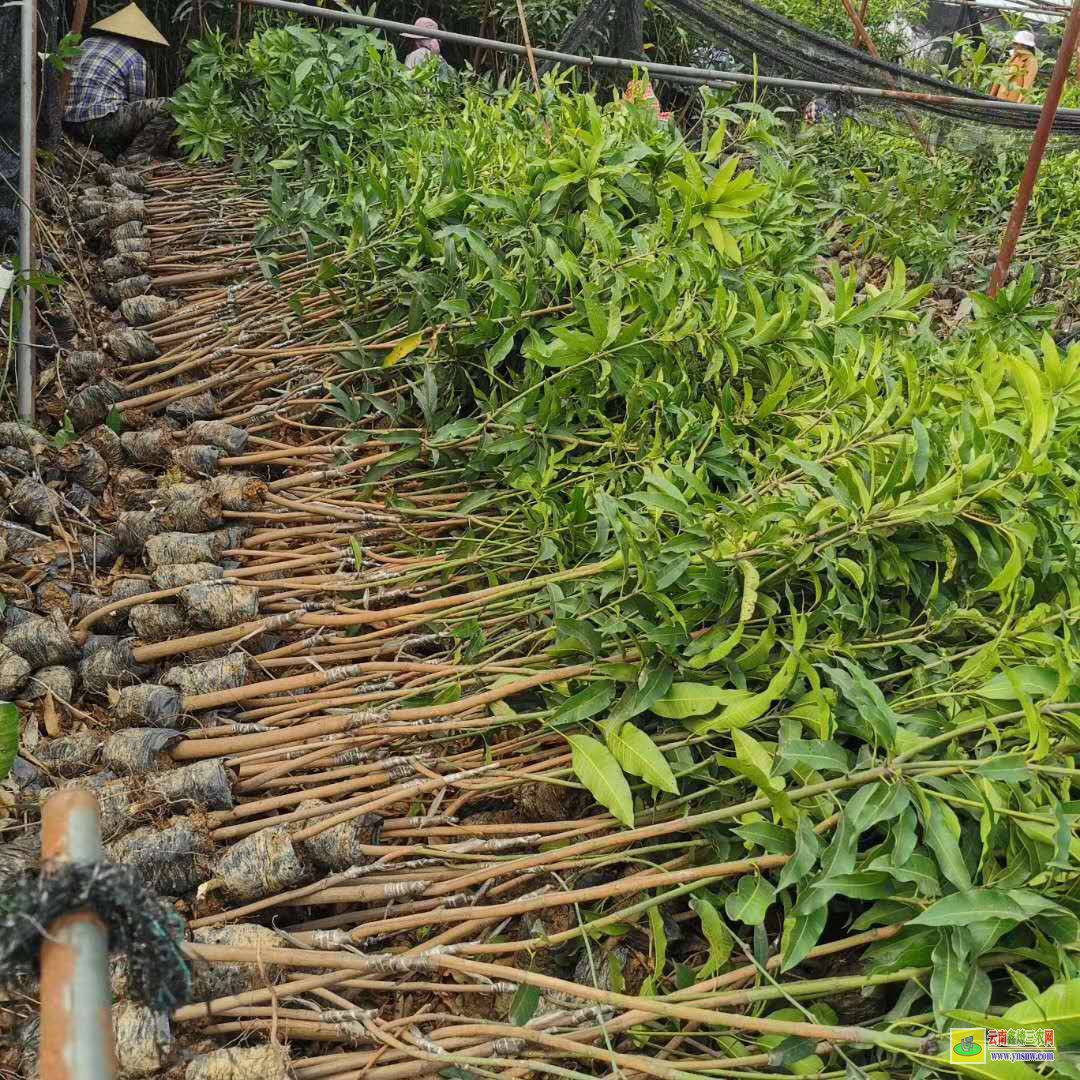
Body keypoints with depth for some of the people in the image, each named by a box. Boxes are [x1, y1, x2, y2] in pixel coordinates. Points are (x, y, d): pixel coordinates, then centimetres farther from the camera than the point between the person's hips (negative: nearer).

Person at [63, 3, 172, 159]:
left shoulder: (87, 43, 21)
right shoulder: (135, 58, 2)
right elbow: (136, 102, 7)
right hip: (101, 123, -8)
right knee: (166, 107, -6)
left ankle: (107, 152, 13)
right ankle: (134, 158, -10)